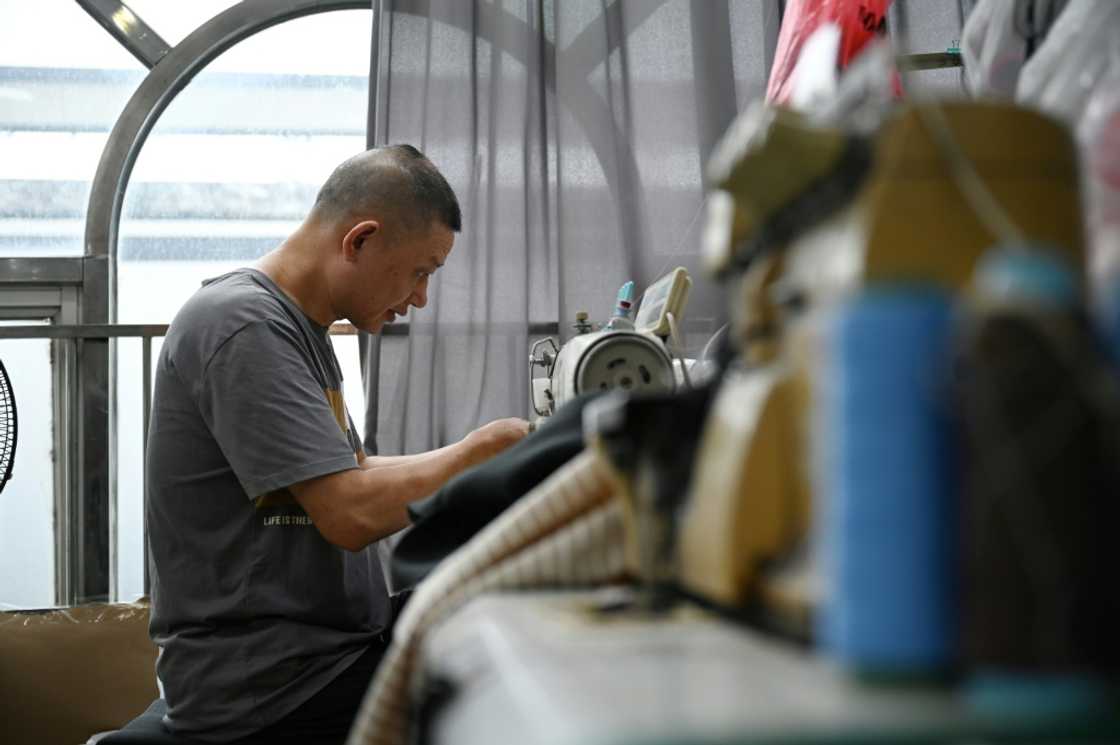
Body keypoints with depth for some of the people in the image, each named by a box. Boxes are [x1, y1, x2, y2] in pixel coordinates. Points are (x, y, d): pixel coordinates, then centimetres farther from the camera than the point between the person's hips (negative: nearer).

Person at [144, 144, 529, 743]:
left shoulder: (294, 324, 13)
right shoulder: (243, 326, -18)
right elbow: (353, 514, -23)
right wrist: (485, 449, -10)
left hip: (328, 644, 10)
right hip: (264, 687, -10)